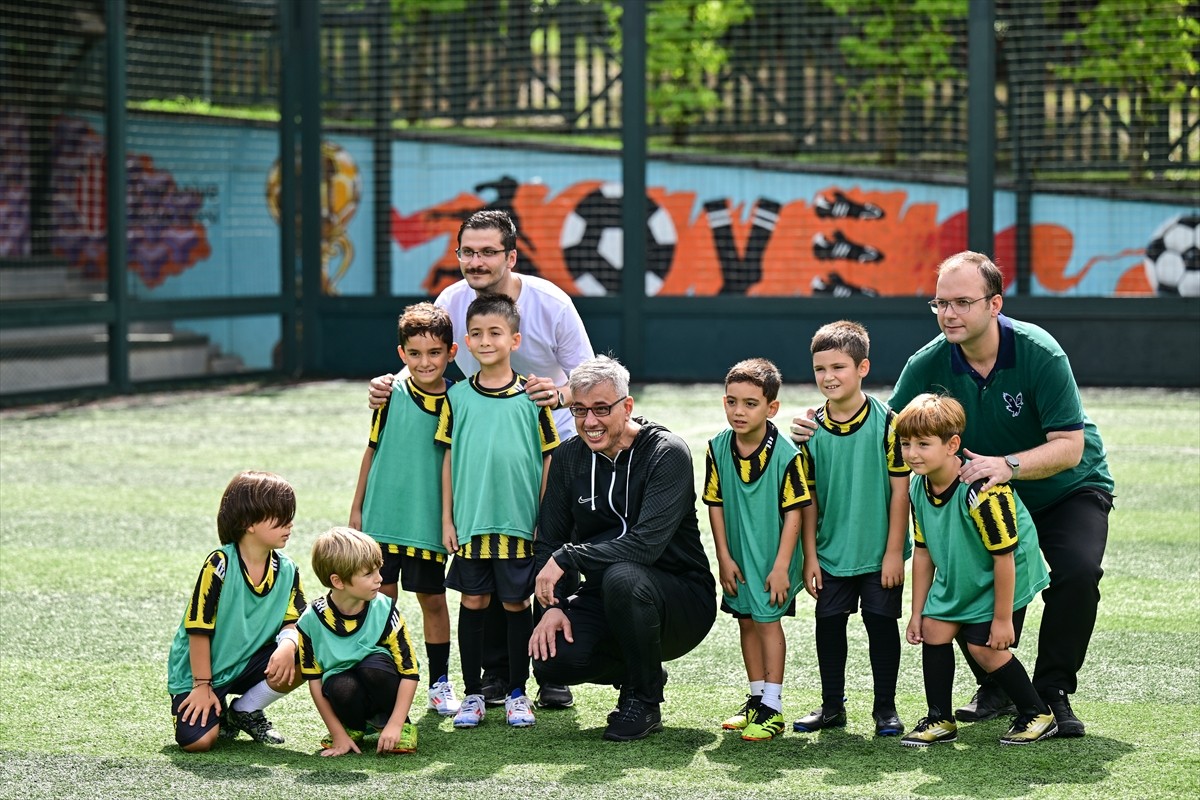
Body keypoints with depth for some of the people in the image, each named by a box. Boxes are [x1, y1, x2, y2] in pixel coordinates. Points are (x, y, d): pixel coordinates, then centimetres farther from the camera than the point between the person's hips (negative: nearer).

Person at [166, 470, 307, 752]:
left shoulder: (287, 570, -3)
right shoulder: (219, 565, -20)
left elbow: (292, 621, -4)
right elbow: (199, 628, -16)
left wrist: (287, 645, -29)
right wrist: (202, 686, -14)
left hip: (247, 664, 5)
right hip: (197, 673, -5)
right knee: (197, 741, -26)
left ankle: (245, 712, 4)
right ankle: (217, 714, 12)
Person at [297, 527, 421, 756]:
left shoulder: (384, 611, -15)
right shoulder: (311, 621, -13)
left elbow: (409, 672, -13)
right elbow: (314, 680, -7)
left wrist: (395, 724, -20)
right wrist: (338, 734, -10)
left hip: (378, 683, 0)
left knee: (373, 666, -33)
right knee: (341, 688, -34)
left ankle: (402, 725, -6)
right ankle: (353, 728, 0)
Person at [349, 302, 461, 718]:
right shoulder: (392, 394, -4)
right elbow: (372, 449, 5)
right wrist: (356, 508, 7)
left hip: (428, 522, 0)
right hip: (382, 516, 0)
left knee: (432, 599, 7)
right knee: (380, 598, 4)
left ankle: (440, 682, 20)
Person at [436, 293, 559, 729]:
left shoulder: (532, 396, -2)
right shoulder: (458, 397, 3)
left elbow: (548, 460, 1)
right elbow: (449, 459, 8)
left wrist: (545, 521, -1)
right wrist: (447, 519, 4)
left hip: (520, 524, -2)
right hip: (471, 523, 2)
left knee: (516, 603, 5)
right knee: (473, 602, 5)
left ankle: (517, 693, 16)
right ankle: (472, 693, 14)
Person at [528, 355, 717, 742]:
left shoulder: (667, 453, -15)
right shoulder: (569, 458, 3)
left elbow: (646, 545, -25)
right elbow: (548, 541, 5)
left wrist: (566, 558, -23)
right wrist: (553, 604, -12)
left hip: (683, 601, -5)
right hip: (604, 598, 5)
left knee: (623, 577, -38)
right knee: (553, 658, -24)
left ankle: (643, 702, -13)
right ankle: (646, 674, 11)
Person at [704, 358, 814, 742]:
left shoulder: (786, 454, -19)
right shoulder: (718, 448, -7)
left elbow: (794, 512, -15)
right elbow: (715, 504, 1)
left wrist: (781, 565, -17)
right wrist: (724, 557, -1)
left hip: (773, 556, -5)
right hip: (737, 556, 5)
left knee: (768, 620, -5)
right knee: (746, 621, 12)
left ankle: (773, 708, 1)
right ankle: (756, 698, 24)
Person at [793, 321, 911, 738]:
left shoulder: (886, 423, -11)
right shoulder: (811, 429, -1)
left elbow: (900, 489, -9)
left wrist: (894, 551, -10)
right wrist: (809, 555, 0)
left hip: (879, 551, -3)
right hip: (831, 551, 3)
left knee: (881, 624, 3)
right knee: (829, 625, 7)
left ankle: (885, 708, 14)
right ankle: (832, 706, 20)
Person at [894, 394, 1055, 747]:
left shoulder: (982, 491, -34)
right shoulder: (919, 488, -9)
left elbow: (1003, 558, -27)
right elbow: (923, 551, 3)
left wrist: (1003, 618, -21)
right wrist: (917, 612, 6)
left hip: (1007, 576, -8)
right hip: (957, 576, 8)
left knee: (984, 647, -10)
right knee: (934, 630, 1)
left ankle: (1038, 715, 9)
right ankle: (940, 721, 14)